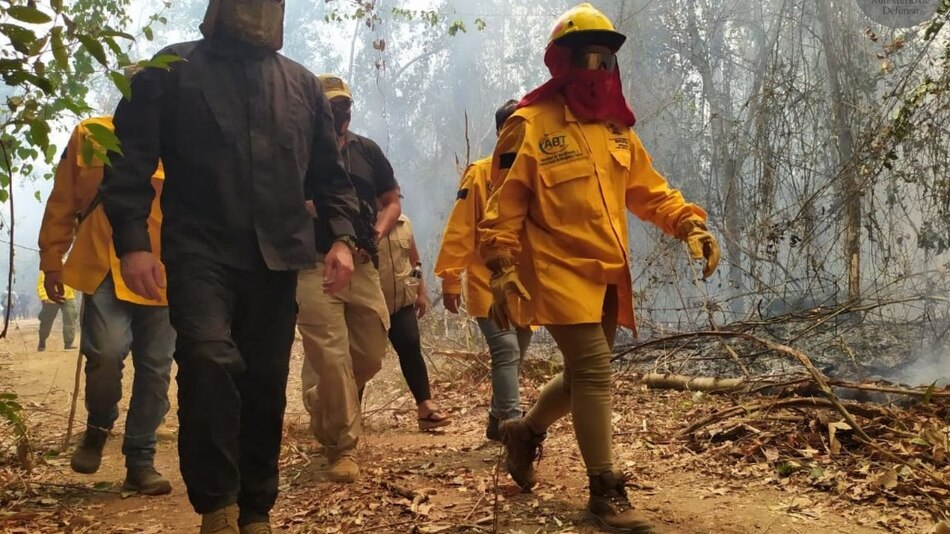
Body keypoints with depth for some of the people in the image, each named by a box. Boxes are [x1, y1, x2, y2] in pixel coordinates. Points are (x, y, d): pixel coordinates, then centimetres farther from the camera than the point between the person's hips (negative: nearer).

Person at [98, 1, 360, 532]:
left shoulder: (303, 85, 16)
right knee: (209, 359, -25)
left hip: (277, 259, 4)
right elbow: (128, 160, 0)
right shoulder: (172, 70, 5)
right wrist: (132, 241, -12)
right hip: (201, 254, -3)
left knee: (266, 386, 5)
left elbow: (330, 175, 19)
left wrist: (341, 236, 3)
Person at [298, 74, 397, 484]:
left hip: (361, 265, 5)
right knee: (331, 358, -9)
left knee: (370, 356, 8)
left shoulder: (367, 151, 13)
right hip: (314, 266, -4)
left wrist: (374, 235, -3)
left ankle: (326, 415, 36)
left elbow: (392, 202, 15)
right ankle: (343, 446, 4)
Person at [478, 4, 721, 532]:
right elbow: (503, 207, -10)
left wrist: (690, 224, -1)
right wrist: (502, 272, -17)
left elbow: (648, 189, 14)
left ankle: (525, 431, 41)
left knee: (585, 375, 15)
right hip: (559, 274, -7)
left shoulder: (615, 127, 12)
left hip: (606, 276, 7)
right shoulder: (530, 125, -8)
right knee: (594, 374, -11)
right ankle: (605, 490, 2)